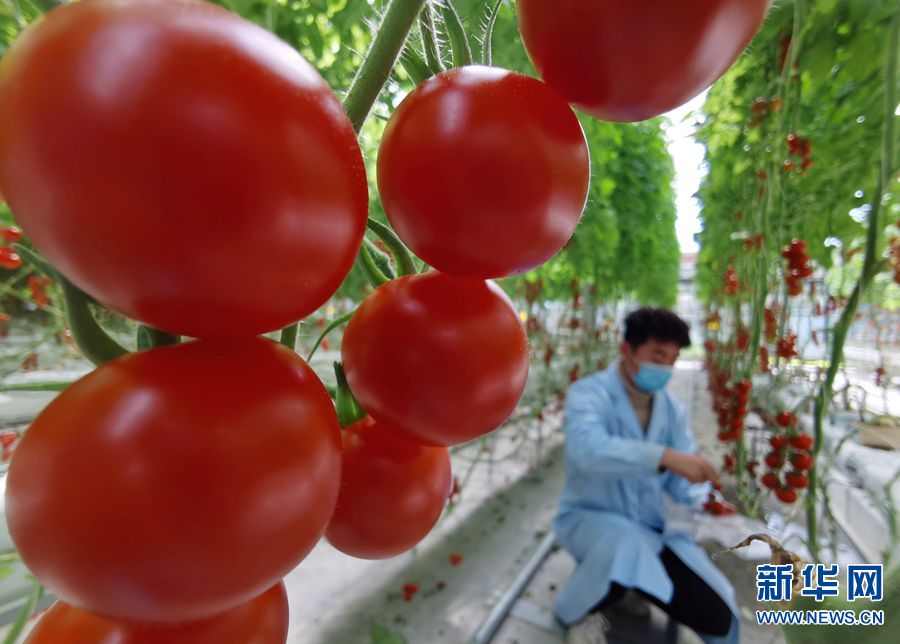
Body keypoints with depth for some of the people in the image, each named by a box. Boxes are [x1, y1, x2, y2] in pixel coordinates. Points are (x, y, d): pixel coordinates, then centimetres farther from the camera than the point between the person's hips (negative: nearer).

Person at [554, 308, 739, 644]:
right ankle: (575, 610, -4)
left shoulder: (671, 409, 1)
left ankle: (636, 585, 26)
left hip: (648, 530, 6)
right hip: (588, 519, -5)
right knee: (626, 544, -38)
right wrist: (664, 456, -48)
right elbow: (587, 448, -39)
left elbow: (681, 480, 1)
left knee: (718, 616, -4)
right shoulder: (588, 393, -19)